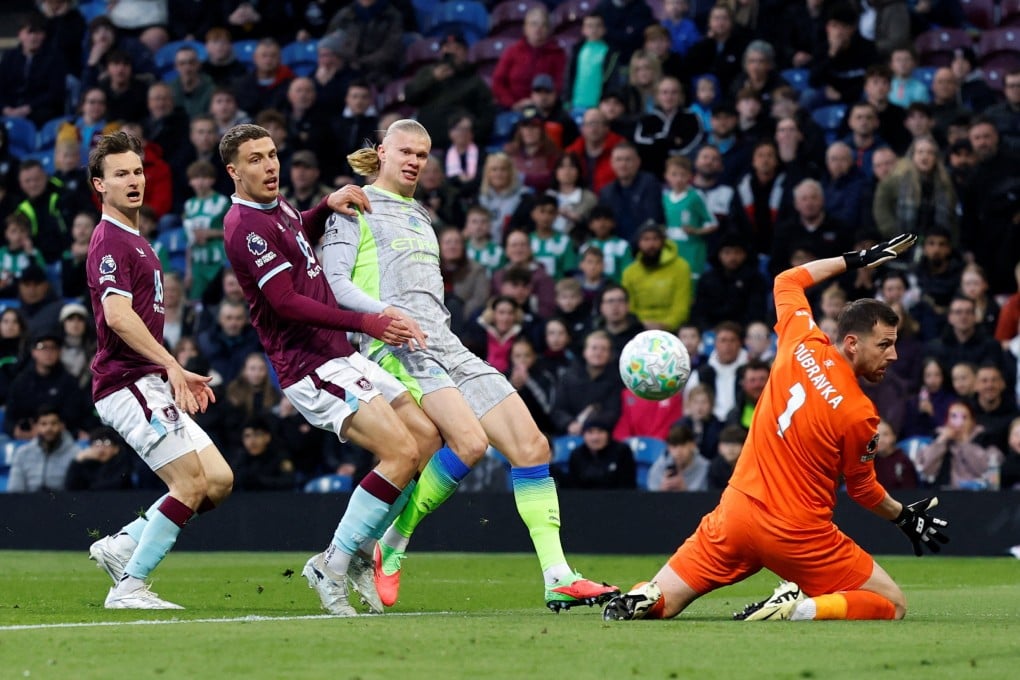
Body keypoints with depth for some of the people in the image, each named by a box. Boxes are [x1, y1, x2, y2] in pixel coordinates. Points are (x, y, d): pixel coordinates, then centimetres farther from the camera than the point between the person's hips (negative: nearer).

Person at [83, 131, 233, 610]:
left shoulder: (134, 242, 21)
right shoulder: (110, 241, -10)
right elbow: (117, 316, -24)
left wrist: (179, 375, 23)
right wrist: (172, 365, -26)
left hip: (150, 385, 10)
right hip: (128, 385, -10)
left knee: (219, 480, 5)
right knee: (192, 481, -14)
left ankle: (121, 545, 10)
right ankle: (129, 587, -8)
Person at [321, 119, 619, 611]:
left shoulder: (420, 217, 30)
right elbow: (334, 282, -6)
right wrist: (386, 314, -20)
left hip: (448, 348, 8)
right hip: (398, 349, -8)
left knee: (530, 443, -6)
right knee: (470, 441, -28)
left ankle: (558, 579, -8)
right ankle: (390, 549, -13)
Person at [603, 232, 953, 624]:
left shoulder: (801, 345, -2)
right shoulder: (859, 414, -15)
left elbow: (787, 280, 19)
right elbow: (862, 489, 2)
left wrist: (855, 260, 25)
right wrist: (904, 517, 19)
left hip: (737, 509, 5)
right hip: (797, 535, -5)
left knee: (660, 604, 18)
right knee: (892, 605, 5)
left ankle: (643, 599, -17)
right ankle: (800, 609, -16)